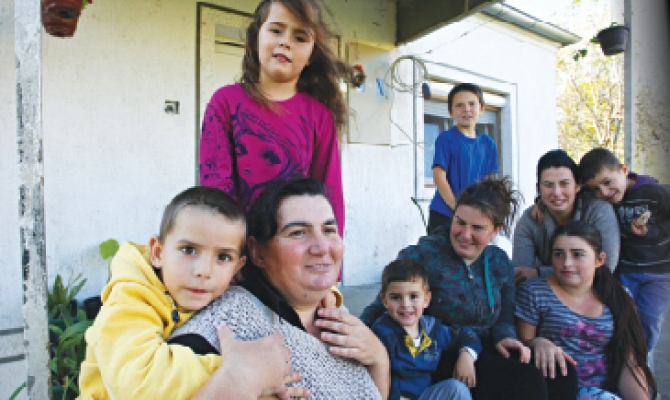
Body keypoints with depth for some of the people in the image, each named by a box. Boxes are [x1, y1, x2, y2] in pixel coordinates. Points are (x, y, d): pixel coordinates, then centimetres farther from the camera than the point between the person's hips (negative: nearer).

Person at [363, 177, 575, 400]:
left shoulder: (500, 262, 7)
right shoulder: (423, 255, -12)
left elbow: (503, 319, 14)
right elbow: (382, 307, -11)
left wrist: (503, 337, -9)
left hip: (485, 352, 6)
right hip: (439, 359, -6)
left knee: (563, 377, -15)